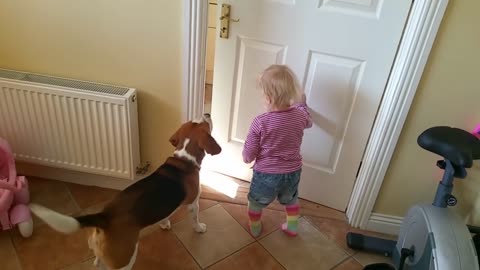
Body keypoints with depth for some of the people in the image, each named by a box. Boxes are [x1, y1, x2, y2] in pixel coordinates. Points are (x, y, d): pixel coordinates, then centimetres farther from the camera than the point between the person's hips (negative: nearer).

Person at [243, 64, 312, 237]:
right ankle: (292, 228, 51)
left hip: (266, 175, -3)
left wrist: (247, 157, 5)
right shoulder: (299, 116, -13)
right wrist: (302, 103, 32)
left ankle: (255, 229, 48)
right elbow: (308, 122, 15)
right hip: (292, 173, 4)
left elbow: (248, 157, -18)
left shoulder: (260, 122, -25)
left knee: (256, 203, 27)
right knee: (291, 200, 34)